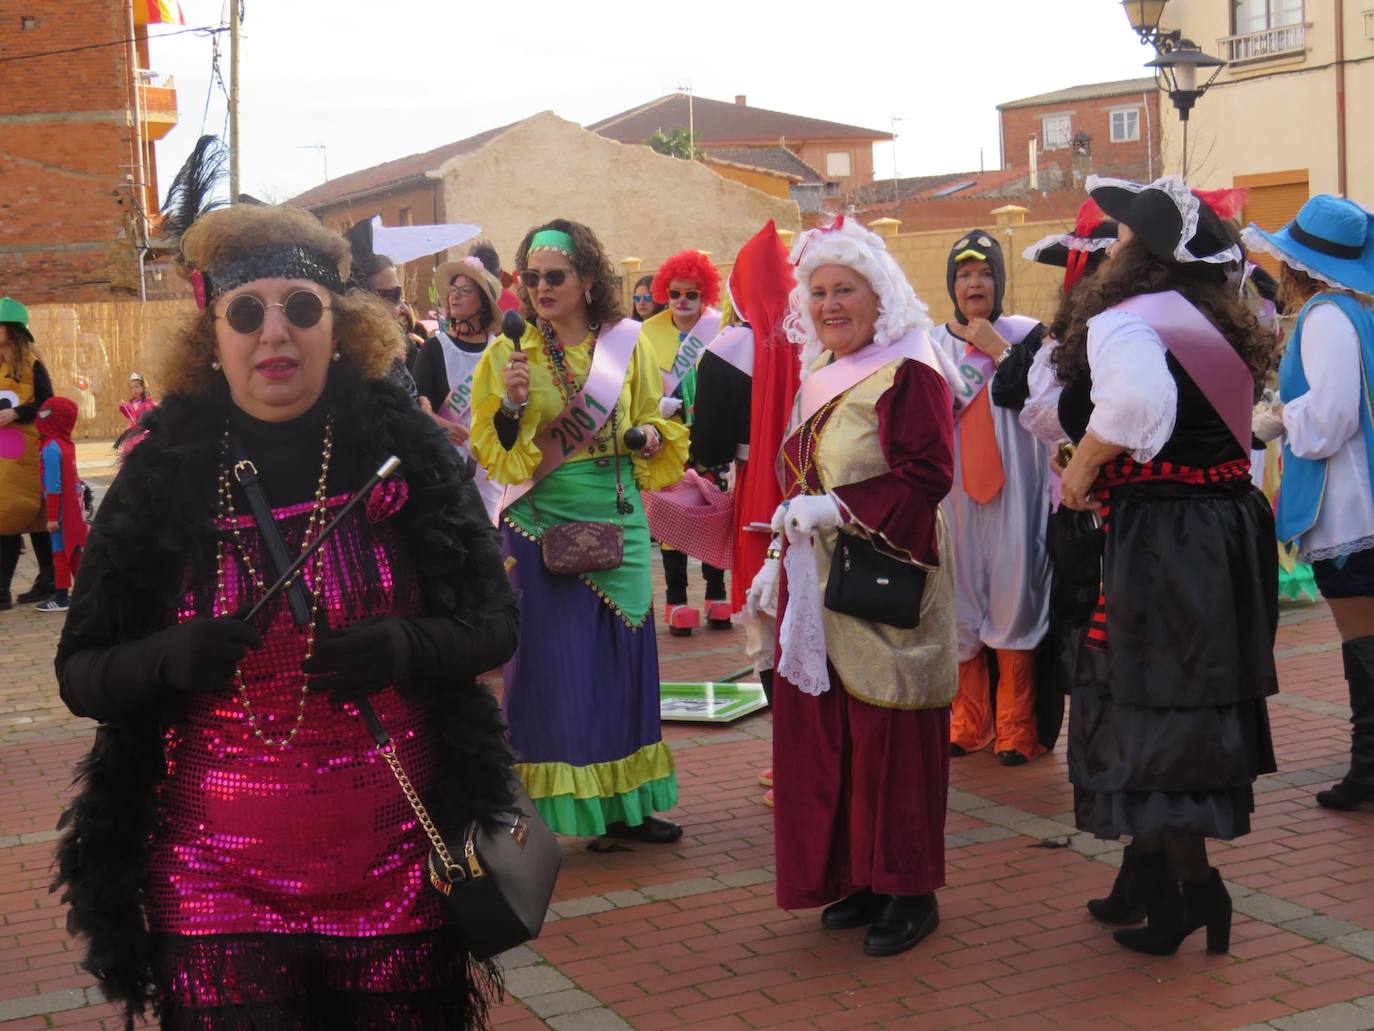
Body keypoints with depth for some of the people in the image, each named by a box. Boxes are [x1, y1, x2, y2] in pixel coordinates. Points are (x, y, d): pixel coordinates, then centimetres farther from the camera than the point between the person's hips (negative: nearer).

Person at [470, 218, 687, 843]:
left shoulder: (626, 346, 5)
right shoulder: (508, 354, 0)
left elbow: (658, 428, 14)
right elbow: (490, 452, -2)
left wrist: (651, 436, -8)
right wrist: (512, 403, -19)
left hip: (617, 520, 3)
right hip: (541, 524, -2)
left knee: (621, 654, 7)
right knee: (549, 661, -1)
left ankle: (622, 803, 19)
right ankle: (540, 807, 8)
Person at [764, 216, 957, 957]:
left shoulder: (908, 374, -10)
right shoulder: (819, 375, 15)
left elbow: (926, 477, -18)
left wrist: (836, 508, -22)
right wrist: (782, 556, 15)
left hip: (885, 582, -8)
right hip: (819, 582, 8)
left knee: (889, 736, -2)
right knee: (826, 733, 10)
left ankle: (910, 891, 11)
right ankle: (857, 878, 22)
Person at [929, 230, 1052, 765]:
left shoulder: (1026, 334, 4)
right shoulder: (933, 344, 10)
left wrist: (997, 349, -10)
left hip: (1011, 489, -2)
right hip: (954, 488, 2)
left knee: (1012, 599, -4)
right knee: (960, 600, 4)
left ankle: (1016, 728, 3)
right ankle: (969, 721, 15)